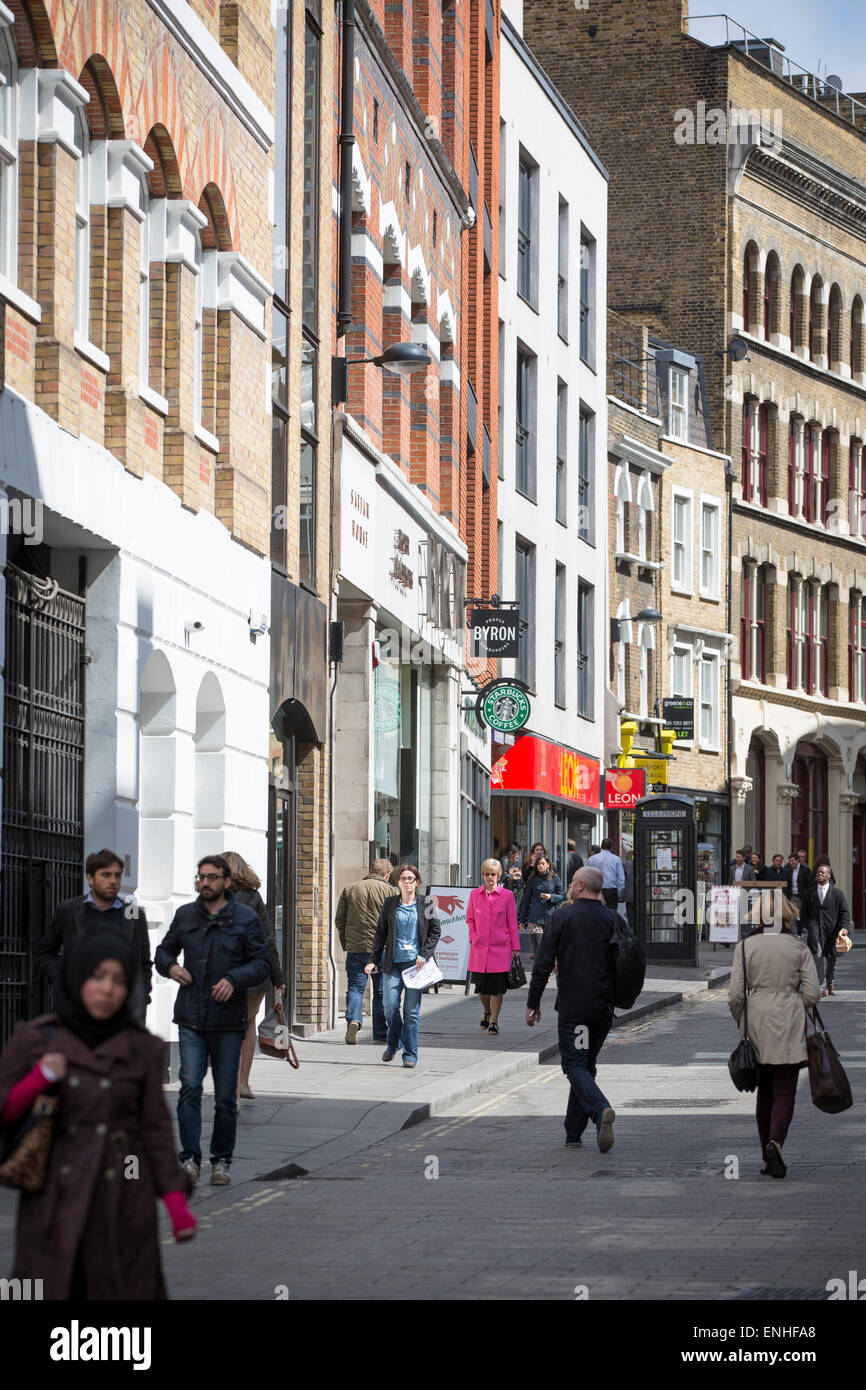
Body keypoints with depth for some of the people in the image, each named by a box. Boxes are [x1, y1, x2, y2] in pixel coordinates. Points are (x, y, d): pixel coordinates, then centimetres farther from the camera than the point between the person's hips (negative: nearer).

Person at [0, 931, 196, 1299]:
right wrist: (38, 1080, -15)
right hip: (55, 1200, -1)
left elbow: (155, 1129, 5)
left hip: (123, 1201, 1)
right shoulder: (35, 1039, 1)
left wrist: (177, 1204, -5)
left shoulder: (141, 1047, 2)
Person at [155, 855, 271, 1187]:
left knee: (226, 1097, 5)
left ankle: (221, 1162, 16)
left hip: (228, 1022, -1)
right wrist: (170, 967, -1)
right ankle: (190, 1159, -11)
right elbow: (163, 950, 22)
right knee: (190, 1087, -12)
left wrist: (234, 980, -17)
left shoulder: (246, 919, 1)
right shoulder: (185, 916, 9)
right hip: (191, 1019, 1)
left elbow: (262, 963, 0)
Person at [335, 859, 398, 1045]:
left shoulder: (349, 890, 7)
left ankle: (353, 1019, -21)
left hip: (355, 948, 1)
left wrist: (346, 944, 16)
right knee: (381, 991, 8)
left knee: (355, 987, 5)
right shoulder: (391, 892, -1)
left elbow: (339, 920, 8)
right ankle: (380, 1034, 12)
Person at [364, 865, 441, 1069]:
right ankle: (393, 1043, 21)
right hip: (393, 962, 2)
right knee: (390, 1006, -6)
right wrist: (373, 960, 4)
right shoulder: (390, 904, 9)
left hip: (415, 963, -2)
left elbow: (435, 931, 6)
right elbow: (380, 933, 11)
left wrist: (424, 954, -6)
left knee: (411, 1010, -4)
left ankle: (410, 1054, 4)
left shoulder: (425, 905, 4)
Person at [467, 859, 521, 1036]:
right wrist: (474, 937, 3)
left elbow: (512, 922, 2)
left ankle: (494, 1021, 9)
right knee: (481, 986, 4)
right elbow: (470, 919, 17)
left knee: (497, 987, -2)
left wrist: (515, 948, 1)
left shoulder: (507, 895, 0)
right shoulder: (475, 895, 6)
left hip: (500, 948, -2)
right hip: (479, 948, 2)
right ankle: (487, 1012, 32)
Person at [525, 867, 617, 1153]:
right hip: (604, 1006, 5)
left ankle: (601, 1110, -32)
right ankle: (573, 1134, 15)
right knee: (586, 1065, 14)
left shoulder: (562, 916, -6)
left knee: (575, 1065, -5)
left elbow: (543, 964, -8)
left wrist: (533, 1003, -1)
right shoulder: (612, 920, 6)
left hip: (573, 1007, -5)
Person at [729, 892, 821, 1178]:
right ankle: (775, 1143, -25)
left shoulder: (745, 947, -2)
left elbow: (735, 995, -5)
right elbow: (812, 993, -5)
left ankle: (767, 1158, 15)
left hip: (756, 1025, 2)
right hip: (789, 1026, -2)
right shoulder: (798, 947, -3)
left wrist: (741, 1023, 11)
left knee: (765, 1092, 13)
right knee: (785, 1091, 0)